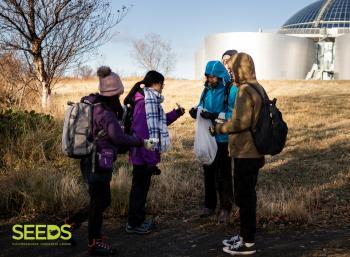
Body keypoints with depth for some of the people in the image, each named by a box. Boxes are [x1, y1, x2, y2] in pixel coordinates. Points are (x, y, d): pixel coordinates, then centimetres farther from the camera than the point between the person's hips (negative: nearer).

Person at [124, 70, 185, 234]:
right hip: (144, 155, -10)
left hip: (145, 155, 10)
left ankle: (138, 220, 31)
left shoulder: (149, 100, 11)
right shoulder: (144, 102, -20)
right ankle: (133, 224, 15)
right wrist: (151, 159, -24)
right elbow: (142, 133, -25)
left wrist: (175, 114, 13)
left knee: (142, 187, 18)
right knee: (140, 187, 2)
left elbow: (157, 123, 21)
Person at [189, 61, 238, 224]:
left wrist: (216, 116, -31)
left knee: (223, 175, 0)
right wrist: (196, 111, -7)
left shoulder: (231, 91, -13)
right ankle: (209, 206, 28)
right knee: (208, 172, 15)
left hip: (223, 139, -6)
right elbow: (202, 106, 16)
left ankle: (225, 209, 13)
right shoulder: (207, 89, 7)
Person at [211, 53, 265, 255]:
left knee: (244, 196, -1)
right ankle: (245, 235, 29)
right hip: (255, 152, 10)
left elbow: (241, 122, -24)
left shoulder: (245, 90, -16)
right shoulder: (258, 88, 13)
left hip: (245, 153, -10)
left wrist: (219, 129, -9)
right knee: (248, 194, 17)